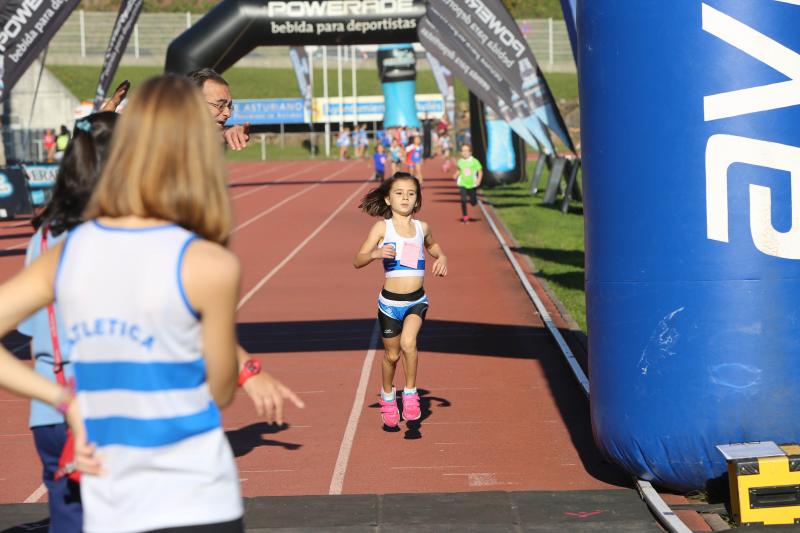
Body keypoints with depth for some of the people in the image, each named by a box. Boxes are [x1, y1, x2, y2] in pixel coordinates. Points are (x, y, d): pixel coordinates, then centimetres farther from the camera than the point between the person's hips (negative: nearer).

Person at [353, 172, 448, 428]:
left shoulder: (422, 227, 3)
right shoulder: (382, 227, -6)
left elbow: (433, 246, 26)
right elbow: (358, 261, -8)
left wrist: (441, 259, 5)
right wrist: (375, 253, -28)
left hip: (417, 300, 1)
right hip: (390, 301, -1)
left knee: (408, 342, -25)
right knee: (392, 354, 12)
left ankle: (410, 393, -7)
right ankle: (387, 396, 39)